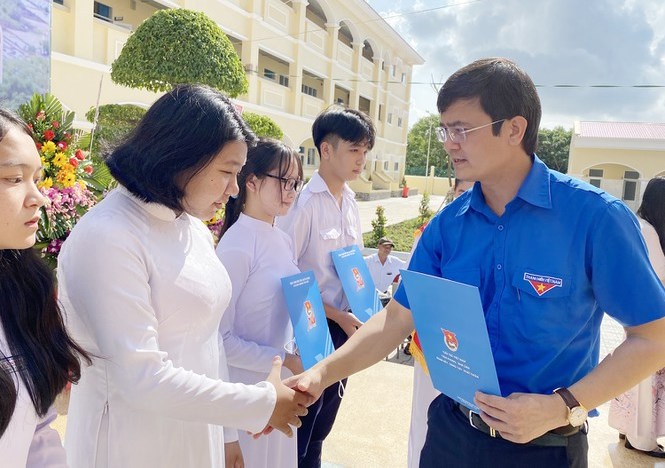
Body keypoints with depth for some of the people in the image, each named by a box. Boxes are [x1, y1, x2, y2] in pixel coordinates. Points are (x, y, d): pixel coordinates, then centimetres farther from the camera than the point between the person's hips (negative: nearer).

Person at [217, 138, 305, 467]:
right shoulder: (236, 246, -21)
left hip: (281, 383, 7)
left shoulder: (282, 240, 3)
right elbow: (219, 336, -21)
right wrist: (283, 361, -20)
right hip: (246, 386, -7)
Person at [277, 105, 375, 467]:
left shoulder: (350, 203, 5)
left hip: (345, 326, 7)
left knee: (324, 417, 23)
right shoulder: (302, 203, -18)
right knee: (303, 418, 12)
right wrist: (338, 316, -17)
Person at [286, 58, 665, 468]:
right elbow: (398, 317, -2)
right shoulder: (448, 224, -4)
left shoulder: (594, 217, -17)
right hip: (451, 430, 4)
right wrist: (323, 373, -11)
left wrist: (562, 407, -21)